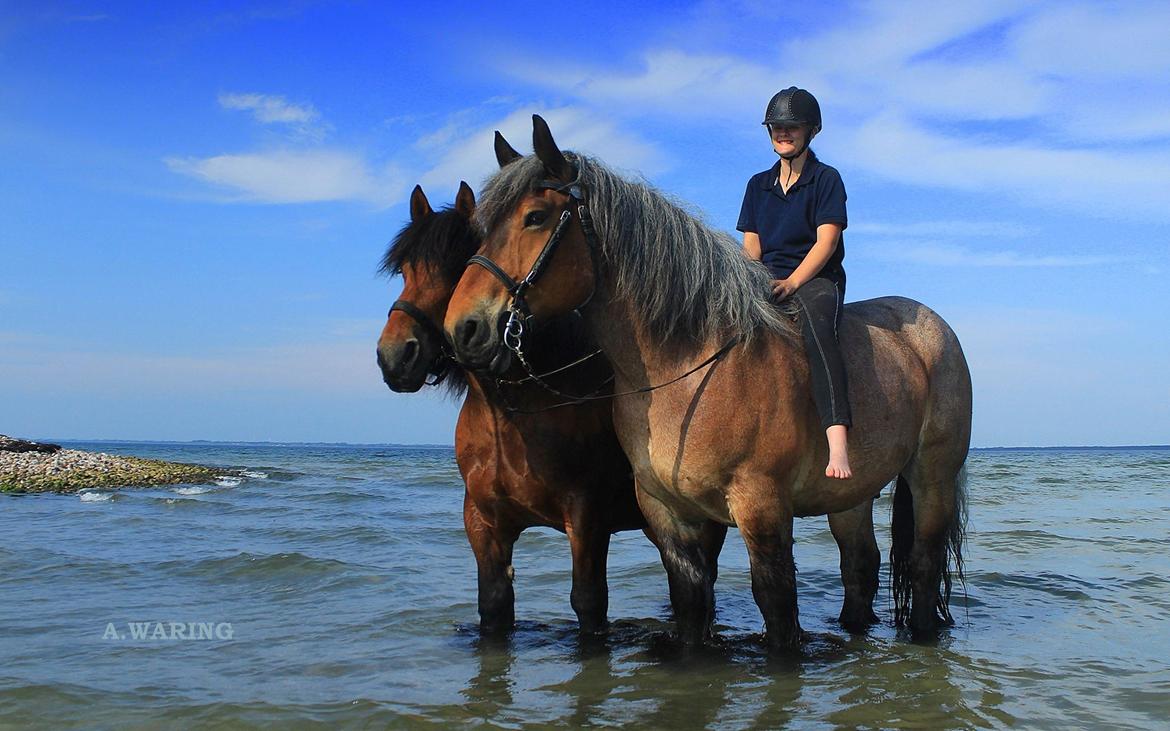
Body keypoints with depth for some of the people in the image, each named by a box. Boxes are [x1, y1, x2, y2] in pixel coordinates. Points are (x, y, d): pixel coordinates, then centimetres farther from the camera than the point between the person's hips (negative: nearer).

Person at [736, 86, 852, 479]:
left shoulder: (826, 179, 4)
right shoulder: (758, 184, 19)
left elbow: (826, 242, -8)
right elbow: (751, 249, 15)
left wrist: (790, 284, -22)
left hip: (816, 279, -6)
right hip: (767, 281, 6)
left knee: (815, 323, -38)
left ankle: (837, 443, -54)